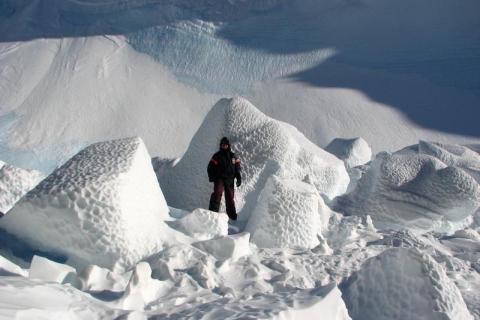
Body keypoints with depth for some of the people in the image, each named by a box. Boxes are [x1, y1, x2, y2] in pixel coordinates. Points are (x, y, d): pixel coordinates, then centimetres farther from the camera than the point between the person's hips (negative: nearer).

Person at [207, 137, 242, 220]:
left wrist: (239, 178, 4)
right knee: (217, 194, -22)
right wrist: (211, 177, -9)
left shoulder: (233, 156, 11)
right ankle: (213, 211, -23)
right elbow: (210, 167, 4)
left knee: (230, 197, 8)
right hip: (219, 179, -3)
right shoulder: (217, 156, 4)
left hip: (230, 180, 3)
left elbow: (237, 168, 13)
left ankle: (232, 214, 18)